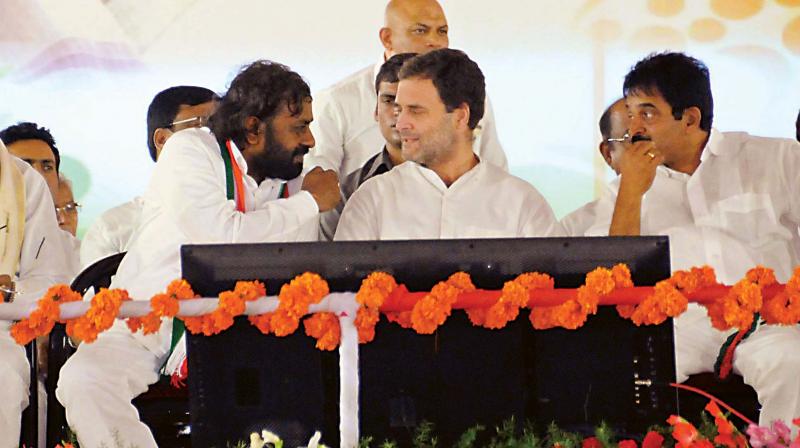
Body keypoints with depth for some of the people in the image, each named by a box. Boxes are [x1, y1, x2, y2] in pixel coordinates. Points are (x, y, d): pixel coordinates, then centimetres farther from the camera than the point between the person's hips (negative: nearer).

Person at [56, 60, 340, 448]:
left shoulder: (291, 182, 8)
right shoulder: (189, 151, -6)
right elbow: (224, 237, -22)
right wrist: (309, 202, -10)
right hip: (145, 327, -3)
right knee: (83, 381, -32)